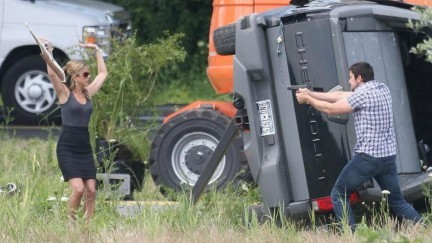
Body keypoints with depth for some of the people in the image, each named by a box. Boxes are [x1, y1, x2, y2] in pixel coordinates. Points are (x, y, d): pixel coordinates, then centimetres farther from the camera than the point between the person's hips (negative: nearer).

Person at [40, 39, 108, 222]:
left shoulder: (88, 93, 12)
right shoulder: (65, 93, -3)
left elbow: (103, 73, 25)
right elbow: (52, 74, -19)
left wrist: (97, 51, 24)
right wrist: (48, 54, -27)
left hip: (85, 148, 6)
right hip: (67, 148, -6)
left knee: (91, 191, -1)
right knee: (78, 188, -17)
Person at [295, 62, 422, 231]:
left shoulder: (362, 94, -11)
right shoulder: (383, 89, 14)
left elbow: (331, 109, -4)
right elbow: (341, 96, 16)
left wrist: (308, 99, 10)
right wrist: (311, 94, 15)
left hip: (367, 157, -8)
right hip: (389, 157, 8)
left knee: (339, 195, 6)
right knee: (397, 201, 15)